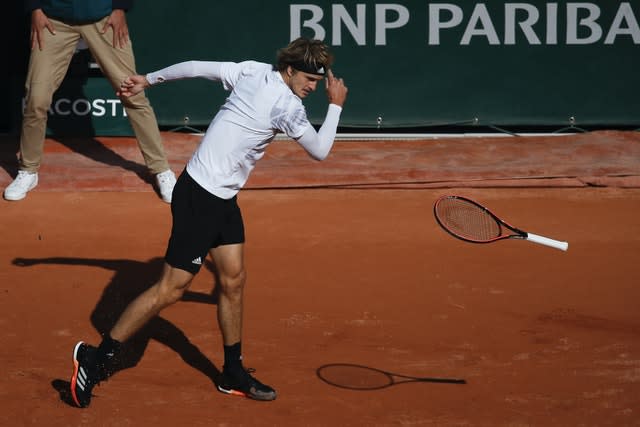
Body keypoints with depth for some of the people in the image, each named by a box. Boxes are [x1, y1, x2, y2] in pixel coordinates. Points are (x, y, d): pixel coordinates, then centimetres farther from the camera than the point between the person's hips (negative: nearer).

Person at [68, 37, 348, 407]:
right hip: (200, 197, -10)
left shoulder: (253, 71, 3)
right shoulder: (288, 106, -19)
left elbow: (195, 67, 6)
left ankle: (233, 375, 22)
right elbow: (320, 151, -7)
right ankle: (98, 359, 2)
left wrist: (147, 80, 16)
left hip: (223, 199, 10)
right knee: (171, 289, -5)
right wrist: (336, 106, 3)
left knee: (233, 281, 12)